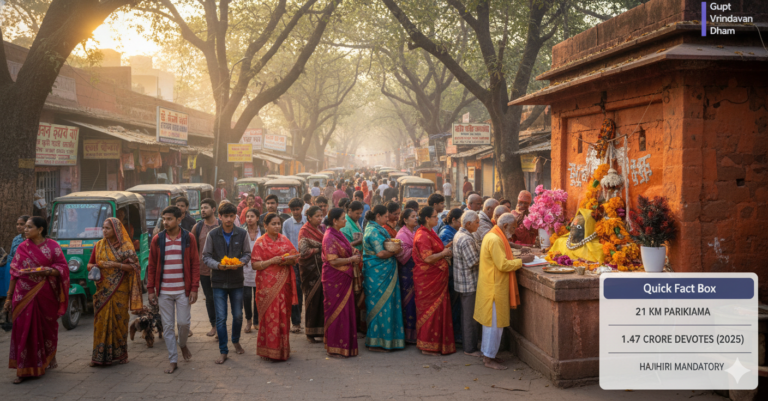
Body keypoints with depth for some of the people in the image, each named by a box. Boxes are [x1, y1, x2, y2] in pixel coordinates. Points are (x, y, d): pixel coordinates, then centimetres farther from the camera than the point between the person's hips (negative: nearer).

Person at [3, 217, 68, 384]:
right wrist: (9, 297, 5)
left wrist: (48, 271, -20)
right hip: (25, 294, 1)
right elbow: (14, 273, 7)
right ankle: (25, 370, 3)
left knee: (47, 327, 9)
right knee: (24, 330, -3)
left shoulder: (52, 246, 1)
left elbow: (63, 267, -1)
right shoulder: (22, 248, 6)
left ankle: (49, 359, 31)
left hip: (46, 295, -1)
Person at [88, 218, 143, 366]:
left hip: (119, 290, -3)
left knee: (119, 320, 1)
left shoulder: (126, 246, -1)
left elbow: (133, 266, -5)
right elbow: (90, 265, 15)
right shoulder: (98, 245, 10)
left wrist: (116, 265, -17)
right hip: (102, 290, 3)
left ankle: (119, 354, 12)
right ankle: (100, 355, 6)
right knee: (101, 320, 0)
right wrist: (95, 266, -9)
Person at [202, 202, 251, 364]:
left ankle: (236, 341, 36)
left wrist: (240, 262, -16)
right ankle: (223, 351, 12)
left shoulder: (242, 234, -2)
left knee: (238, 315, 10)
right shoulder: (212, 234, -4)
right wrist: (218, 265, -18)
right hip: (219, 281, -1)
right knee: (221, 318, 0)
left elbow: (247, 254, 5)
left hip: (236, 281, 1)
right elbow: (206, 256, 0)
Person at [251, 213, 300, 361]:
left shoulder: (284, 240, 11)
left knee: (283, 315, 6)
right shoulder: (260, 242, -1)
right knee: (270, 316, -6)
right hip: (268, 285, -4)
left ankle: (283, 348, 16)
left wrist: (286, 260, -11)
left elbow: (294, 257, 10)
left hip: (284, 283, 4)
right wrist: (272, 261, -18)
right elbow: (254, 265, -6)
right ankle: (270, 351, 2)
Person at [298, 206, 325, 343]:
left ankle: (321, 330, 11)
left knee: (322, 299, 2)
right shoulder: (304, 231, -6)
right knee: (313, 300, -2)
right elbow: (304, 251, -15)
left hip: (322, 268, 5)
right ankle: (310, 333, 8)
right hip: (311, 269, -5)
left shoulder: (321, 229, 13)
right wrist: (319, 249, -10)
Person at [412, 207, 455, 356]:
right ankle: (427, 346, 6)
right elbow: (428, 258, -26)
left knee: (436, 310, 14)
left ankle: (435, 344, 23)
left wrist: (444, 252, 12)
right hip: (428, 279, -10)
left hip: (436, 278, 10)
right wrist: (443, 253, -13)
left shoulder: (429, 232, 15)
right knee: (430, 310, -3)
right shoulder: (423, 236, -18)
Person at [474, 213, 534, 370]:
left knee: (490, 320, 16)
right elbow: (503, 265, -24)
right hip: (495, 287, -11)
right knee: (495, 323, -3)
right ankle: (489, 358, 5)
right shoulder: (495, 240, -21)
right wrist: (522, 260, -14)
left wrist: (516, 260, 9)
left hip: (492, 285, 11)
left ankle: (487, 353, 25)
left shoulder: (492, 236, 12)